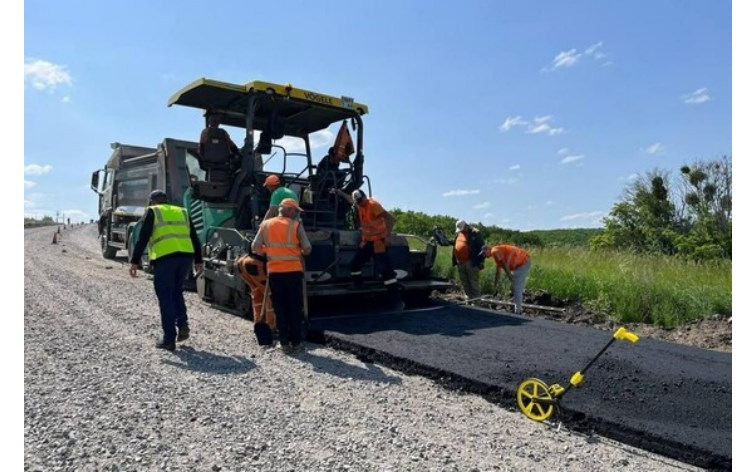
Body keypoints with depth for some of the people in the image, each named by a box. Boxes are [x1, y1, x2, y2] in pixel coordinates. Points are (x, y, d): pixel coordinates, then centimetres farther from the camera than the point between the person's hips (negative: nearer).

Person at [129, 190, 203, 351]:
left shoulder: (152, 212, 11)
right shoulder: (182, 212, 23)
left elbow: (142, 238, 0)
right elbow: (194, 238, 21)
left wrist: (135, 261, 0)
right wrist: (198, 260, 26)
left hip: (164, 258, -4)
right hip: (186, 256, 4)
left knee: (166, 299, 4)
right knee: (177, 292, 23)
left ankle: (169, 339, 6)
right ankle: (183, 323, 5)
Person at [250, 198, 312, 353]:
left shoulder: (266, 225, 5)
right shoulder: (296, 225, -4)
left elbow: (255, 248, 3)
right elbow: (307, 249, -5)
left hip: (274, 271, 2)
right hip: (293, 270, -2)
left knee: (280, 308, 10)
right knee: (295, 307, 9)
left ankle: (284, 343, 12)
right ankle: (295, 342, 13)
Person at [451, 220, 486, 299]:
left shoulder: (475, 233, -7)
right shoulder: (458, 234, 14)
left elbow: (481, 247, -10)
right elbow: (455, 246, 21)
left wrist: (481, 261, -13)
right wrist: (454, 260, 18)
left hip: (471, 263, -7)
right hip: (460, 262, 8)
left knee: (473, 282, -3)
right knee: (464, 282, 15)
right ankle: (468, 298, 26)